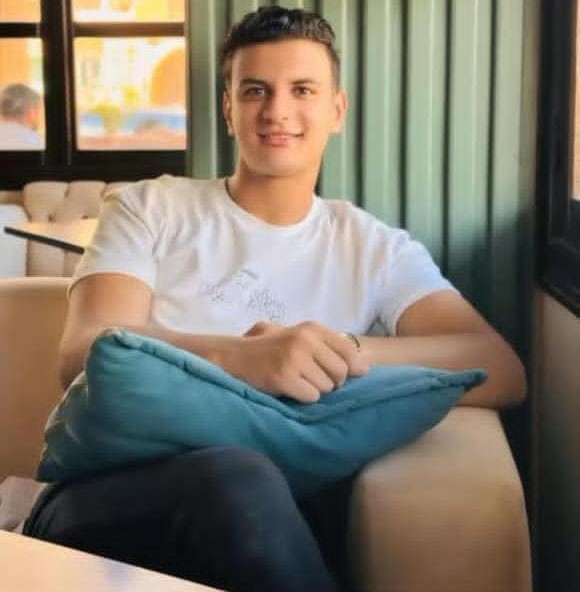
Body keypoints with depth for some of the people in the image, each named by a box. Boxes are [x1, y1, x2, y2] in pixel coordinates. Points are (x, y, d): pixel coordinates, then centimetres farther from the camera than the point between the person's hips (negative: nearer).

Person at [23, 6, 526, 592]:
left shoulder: (377, 249, 13)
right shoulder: (148, 209, 12)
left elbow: (501, 371, -1)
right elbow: (83, 352, -6)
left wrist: (346, 350, -19)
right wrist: (241, 358, -26)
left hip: (279, 514, 1)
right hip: (112, 496, -1)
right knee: (238, 479, -36)